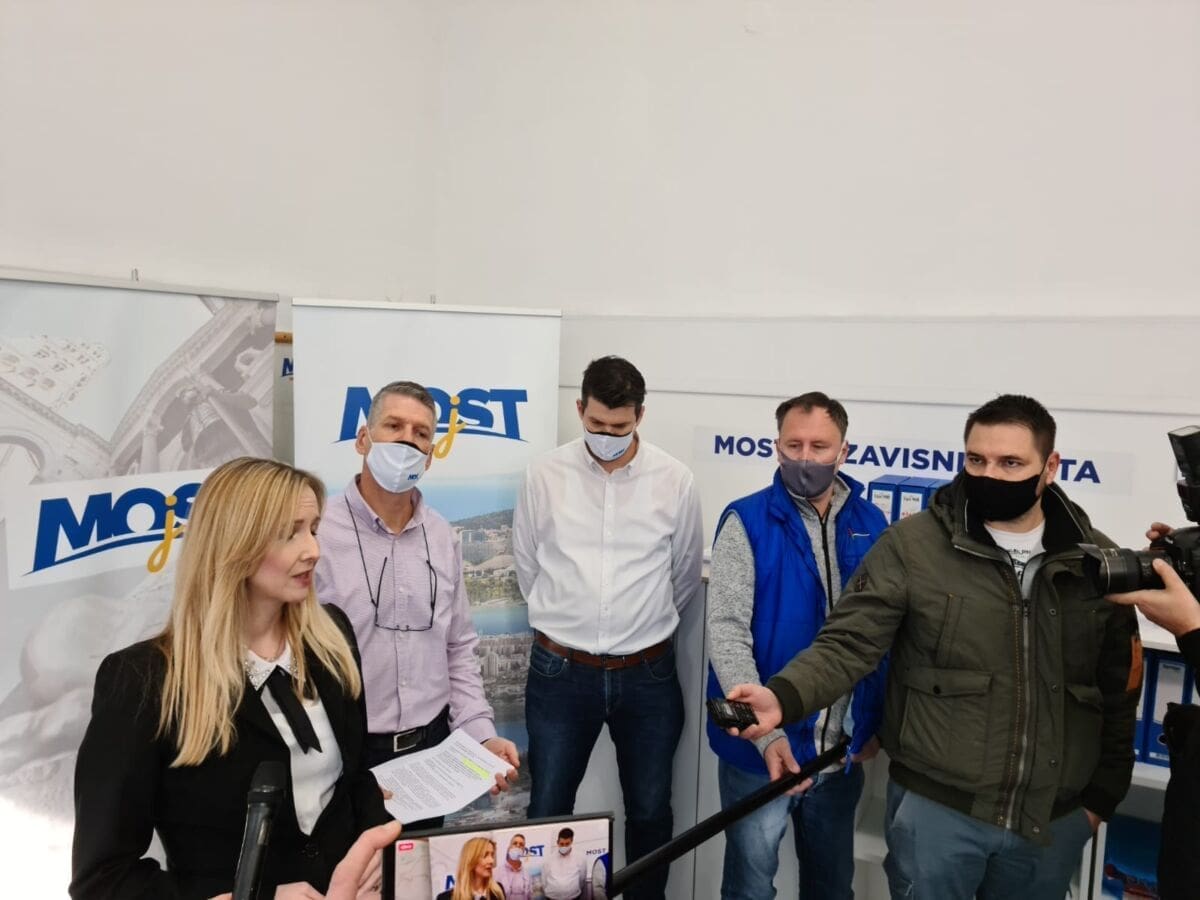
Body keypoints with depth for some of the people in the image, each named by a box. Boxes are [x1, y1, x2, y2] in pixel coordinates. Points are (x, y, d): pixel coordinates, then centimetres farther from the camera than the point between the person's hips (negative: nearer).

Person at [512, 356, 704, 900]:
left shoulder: (675, 481, -5)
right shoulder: (545, 475, -5)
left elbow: (685, 575, 7)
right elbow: (527, 566, 6)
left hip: (648, 675, 1)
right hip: (560, 672, 0)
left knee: (650, 811, 16)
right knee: (547, 811, 12)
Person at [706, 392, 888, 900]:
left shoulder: (872, 525, 0)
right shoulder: (746, 522, -12)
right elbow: (727, 634, -17)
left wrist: (876, 724, 5)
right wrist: (766, 733, -24)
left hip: (842, 749, 4)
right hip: (760, 748, -3)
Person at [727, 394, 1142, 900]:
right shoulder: (912, 544, -10)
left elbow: (1120, 691, 8)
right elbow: (849, 644, -14)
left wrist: (1102, 796, 10)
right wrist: (782, 696, -31)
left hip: (1055, 821, 3)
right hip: (935, 809, -3)